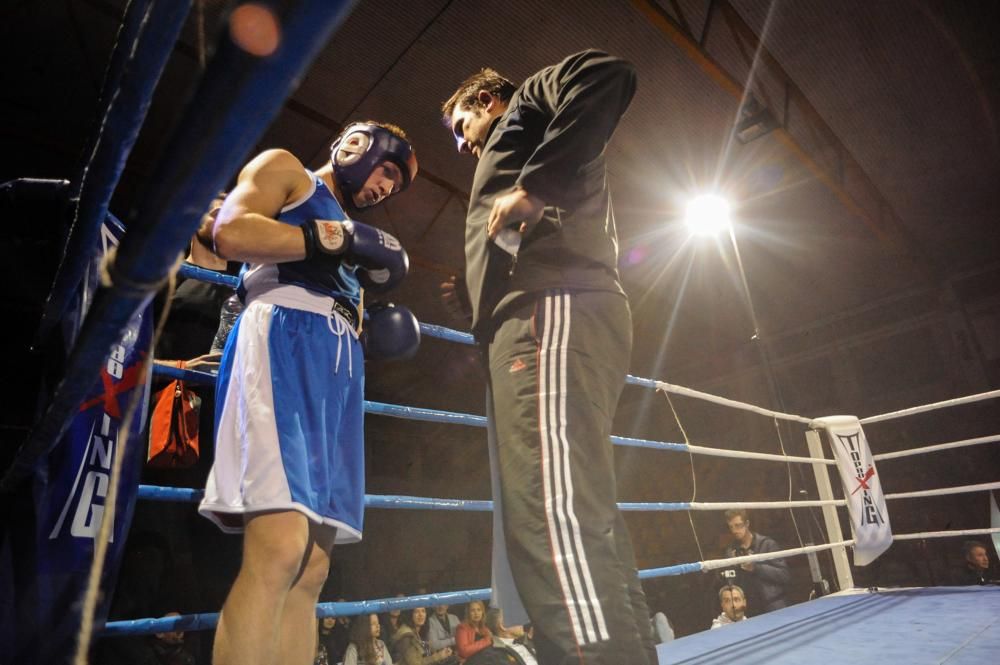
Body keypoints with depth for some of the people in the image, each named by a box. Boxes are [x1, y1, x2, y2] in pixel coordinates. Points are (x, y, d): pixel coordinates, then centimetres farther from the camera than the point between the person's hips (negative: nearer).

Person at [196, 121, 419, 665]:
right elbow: (229, 232, -7)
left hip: (334, 369, 8)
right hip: (283, 344, -8)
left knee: (311, 568, 2)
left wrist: (376, 328, 14)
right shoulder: (284, 169, 14)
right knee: (278, 549, -22)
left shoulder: (349, 228, 34)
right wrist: (341, 237, -4)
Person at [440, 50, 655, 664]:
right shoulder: (514, 152, 40)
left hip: (552, 311, -10)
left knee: (552, 524, -21)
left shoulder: (527, 102, 17)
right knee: (587, 529, 4)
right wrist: (478, 286, 29)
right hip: (538, 319, 10)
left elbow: (608, 74, -5)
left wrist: (533, 186, -10)